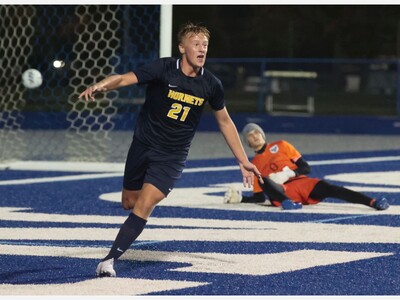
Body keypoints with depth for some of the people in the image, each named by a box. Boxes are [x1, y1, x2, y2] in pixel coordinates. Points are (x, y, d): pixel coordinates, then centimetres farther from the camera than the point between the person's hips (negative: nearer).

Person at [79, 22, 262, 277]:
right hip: (143, 146, 0)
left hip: (172, 156, 0)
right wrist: (101, 86, -49)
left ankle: (109, 260, -12)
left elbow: (225, 122, 9)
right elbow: (124, 79, -26)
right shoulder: (164, 69, -15)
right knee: (129, 203, 14)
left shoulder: (211, 84, -6)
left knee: (144, 206, -17)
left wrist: (244, 162, 9)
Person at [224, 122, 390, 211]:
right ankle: (286, 203, -59)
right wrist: (240, 198, 4)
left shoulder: (281, 146, 19)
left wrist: (288, 173, -8)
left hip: (301, 182, 0)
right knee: (264, 180, -31)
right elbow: (259, 197, 18)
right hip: (282, 192, 0)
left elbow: (305, 168, 10)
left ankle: (373, 202, -43)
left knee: (328, 188, -28)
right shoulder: (255, 165, 22)